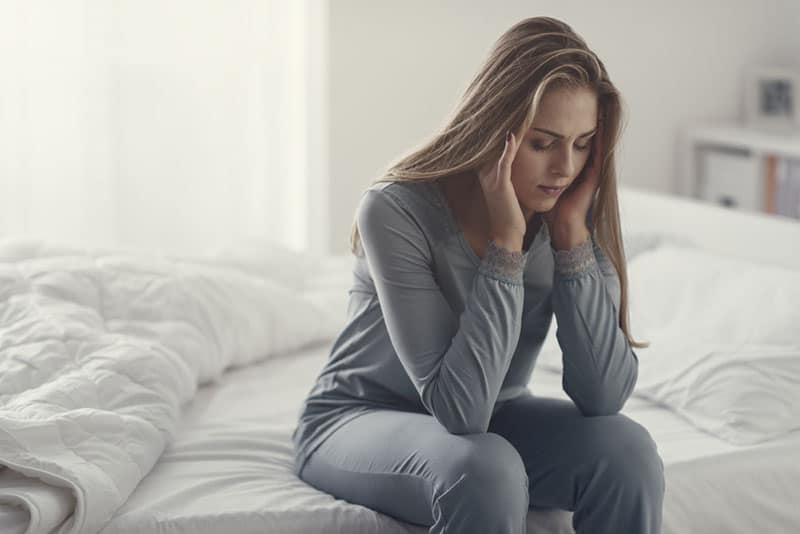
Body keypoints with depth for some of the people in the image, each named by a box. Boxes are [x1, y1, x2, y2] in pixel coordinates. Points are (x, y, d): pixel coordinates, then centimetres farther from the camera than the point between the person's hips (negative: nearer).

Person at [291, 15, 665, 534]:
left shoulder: (565, 212, -13)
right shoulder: (397, 210, -27)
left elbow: (604, 397, -20)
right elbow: (458, 407, -32)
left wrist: (573, 233, -25)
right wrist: (505, 243, -33)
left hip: (488, 422, 5)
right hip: (359, 420, -4)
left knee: (626, 448, -23)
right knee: (485, 469, -35)